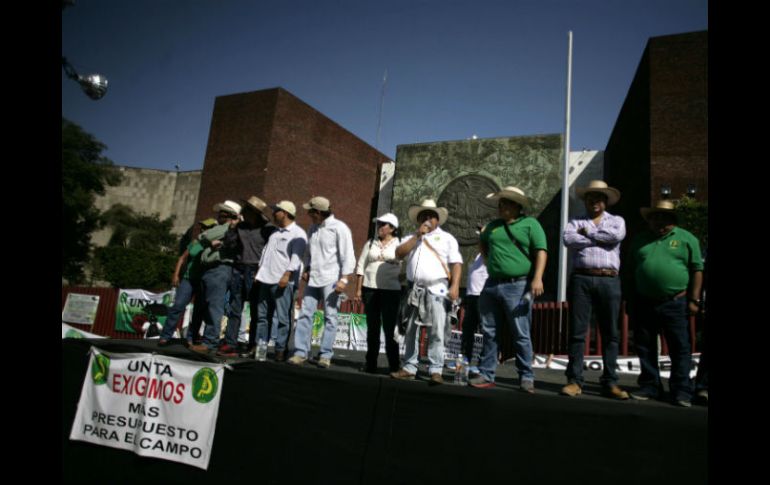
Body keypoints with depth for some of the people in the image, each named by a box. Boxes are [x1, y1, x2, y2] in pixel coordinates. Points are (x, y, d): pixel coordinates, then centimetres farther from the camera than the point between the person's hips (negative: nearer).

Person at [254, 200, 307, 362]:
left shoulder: (298, 233, -3)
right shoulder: (275, 232, 22)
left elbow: (296, 257, -13)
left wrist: (287, 275, -23)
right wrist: (260, 272, 18)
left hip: (284, 281, -8)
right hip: (266, 280, 8)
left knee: (283, 318, -6)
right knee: (263, 316, 8)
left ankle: (280, 350, -2)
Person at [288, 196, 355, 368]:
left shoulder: (339, 228, -8)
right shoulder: (313, 228, 14)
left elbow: (347, 255, -12)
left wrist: (344, 279, -18)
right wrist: (306, 269, 12)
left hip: (331, 280, -6)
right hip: (313, 279, 6)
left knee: (330, 317, 1)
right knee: (305, 314, 3)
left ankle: (326, 355, 8)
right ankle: (301, 352, 10)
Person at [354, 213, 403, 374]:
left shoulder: (400, 244, 3)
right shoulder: (370, 243, 12)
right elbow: (361, 266, 10)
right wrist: (358, 289, 4)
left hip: (391, 290, -3)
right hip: (370, 288, 3)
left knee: (390, 328, -2)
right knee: (372, 327, 8)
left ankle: (394, 365, 6)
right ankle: (370, 363, 17)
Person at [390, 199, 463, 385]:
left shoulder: (447, 238, 9)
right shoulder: (411, 237, 17)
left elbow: (456, 263, 1)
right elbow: (399, 254, 0)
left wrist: (455, 286, -13)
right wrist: (418, 235, -4)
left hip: (437, 289, -3)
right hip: (414, 289, 4)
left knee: (437, 332, -7)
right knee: (411, 331, 7)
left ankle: (435, 370, -3)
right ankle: (409, 368, 15)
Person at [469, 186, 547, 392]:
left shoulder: (530, 224, 0)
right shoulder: (493, 226, 16)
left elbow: (541, 251, -9)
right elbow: (483, 243, 36)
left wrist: (537, 278, -22)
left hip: (518, 286, -5)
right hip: (491, 285, 6)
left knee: (521, 335, 0)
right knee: (489, 333, 8)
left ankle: (526, 377, 12)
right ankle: (486, 375, 17)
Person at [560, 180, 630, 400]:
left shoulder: (616, 220, 17)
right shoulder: (576, 222, 15)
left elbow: (617, 235, -7)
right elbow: (568, 239, -8)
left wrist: (588, 231, 1)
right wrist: (600, 239, -5)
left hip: (609, 281, 1)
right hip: (581, 279, -1)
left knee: (610, 333, 3)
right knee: (577, 332, -1)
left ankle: (610, 382, 11)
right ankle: (574, 381, 3)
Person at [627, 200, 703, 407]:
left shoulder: (686, 239, 5)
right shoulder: (640, 240, 14)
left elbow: (697, 270, 1)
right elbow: (631, 272, 15)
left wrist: (694, 299, -6)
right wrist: (630, 300, 12)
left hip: (675, 304, -3)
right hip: (643, 303, 3)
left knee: (680, 349, 1)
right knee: (645, 348, 9)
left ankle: (681, 392, 9)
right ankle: (649, 386, 21)